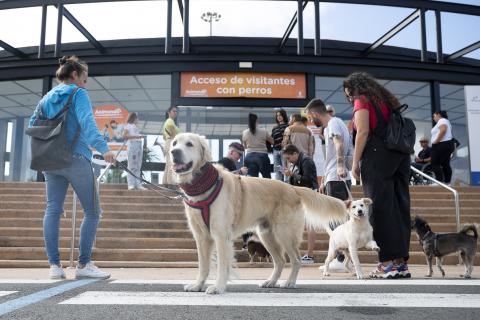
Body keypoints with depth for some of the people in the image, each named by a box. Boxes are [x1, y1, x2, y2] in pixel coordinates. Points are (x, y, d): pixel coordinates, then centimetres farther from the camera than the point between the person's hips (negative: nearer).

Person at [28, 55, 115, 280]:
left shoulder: (47, 97, 17)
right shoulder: (78, 94, -2)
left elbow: (32, 125, 14)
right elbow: (87, 123, -18)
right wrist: (102, 147, -29)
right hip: (76, 159, -7)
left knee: (52, 210, 5)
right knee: (92, 212, 1)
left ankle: (54, 265, 2)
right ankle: (84, 265, 1)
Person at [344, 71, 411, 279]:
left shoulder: (362, 101, 2)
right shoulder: (387, 99, 25)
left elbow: (363, 132, -10)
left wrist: (355, 162, -8)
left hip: (377, 155, -8)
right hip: (401, 156, 8)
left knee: (380, 207, -7)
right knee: (400, 206, 5)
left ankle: (389, 262, -9)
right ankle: (401, 261, 7)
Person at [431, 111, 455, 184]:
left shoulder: (442, 120, -6)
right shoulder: (446, 121, 27)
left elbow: (443, 130, -23)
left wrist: (435, 141, -20)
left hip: (442, 145, -11)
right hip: (447, 144, 11)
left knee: (435, 164, -11)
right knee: (445, 164, 5)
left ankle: (440, 181, -17)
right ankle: (447, 182, 2)